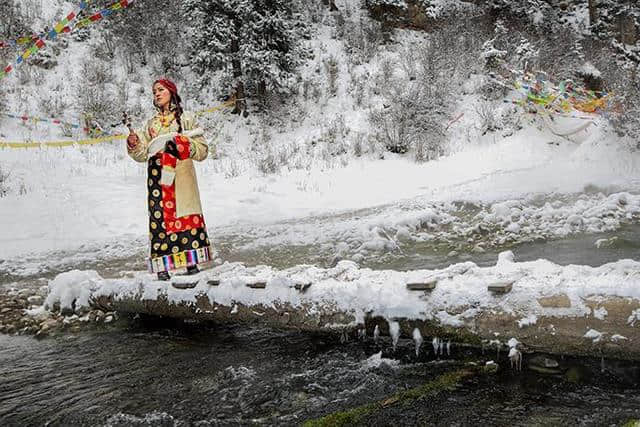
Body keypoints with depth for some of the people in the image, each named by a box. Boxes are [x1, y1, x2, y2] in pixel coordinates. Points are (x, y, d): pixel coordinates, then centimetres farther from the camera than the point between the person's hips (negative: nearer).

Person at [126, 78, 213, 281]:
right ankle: (162, 265, -2)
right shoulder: (152, 123, 18)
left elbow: (202, 150, 1)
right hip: (158, 177, 3)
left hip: (181, 176, -3)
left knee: (186, 215, -4)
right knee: (160, 215, -4)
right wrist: (134, 144, -5)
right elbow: (143, 153, 15)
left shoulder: (186, 118, 7)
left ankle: (191, 261, 4)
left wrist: (182, 145, -14)